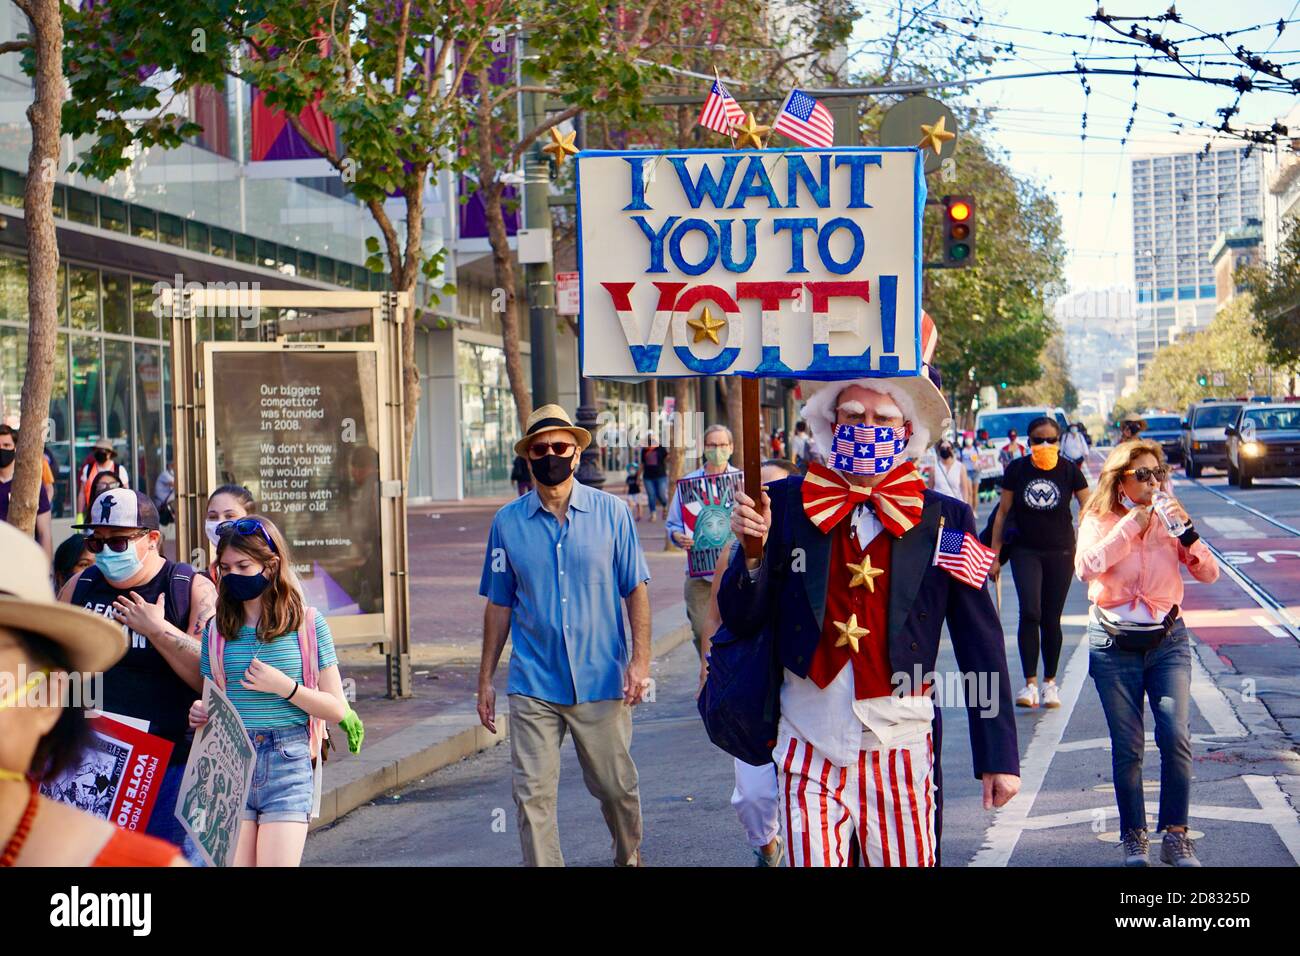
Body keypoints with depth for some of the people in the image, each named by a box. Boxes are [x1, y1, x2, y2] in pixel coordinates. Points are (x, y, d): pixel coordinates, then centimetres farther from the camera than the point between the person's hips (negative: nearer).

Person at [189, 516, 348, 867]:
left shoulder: (307, 623, 1)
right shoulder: (217, 630, 9)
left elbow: (337, 709, 1)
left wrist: (284, 687, -12)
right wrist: (200, 714, -7)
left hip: (288, 763, -2)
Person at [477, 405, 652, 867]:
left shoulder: (611, 512, 1)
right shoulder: (508, 522, 4)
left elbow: (636, 589, 2)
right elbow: (498, 604, 9)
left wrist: (640, 660, -8)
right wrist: (485, 679, 8)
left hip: (602, 681, -1)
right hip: (533, 685, 1)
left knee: (616, 787, 10)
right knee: (532, 795, -5)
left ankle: (630, 858, 36)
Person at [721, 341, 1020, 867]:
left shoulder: (945, 520, -1)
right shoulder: (785, 504, 1)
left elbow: (981, 643, 2)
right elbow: (741, 622, 4)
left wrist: (998, 755, 0)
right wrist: (754, 550, -15)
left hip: (902, 752, 0)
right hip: (809, 750, 1)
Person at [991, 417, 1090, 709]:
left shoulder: (1070, 471, -3)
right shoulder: (1017, 470, -2)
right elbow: (1003, 512, 5)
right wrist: (995, 554, 4)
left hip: (1060, 552, 0)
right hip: (1025, 551, 0)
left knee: (1052, 619, 5)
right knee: (1029, 612, -15)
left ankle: (1050, 682, 19)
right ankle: (1030, 683, -12)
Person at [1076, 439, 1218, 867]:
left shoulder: (1168, 521, 5)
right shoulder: (1098, 522, -1)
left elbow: (1209, 573, -2)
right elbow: (1087, 567, -20)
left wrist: (1186, 527, -15)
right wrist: (1131, 523, -18)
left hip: (1167, 639, 1)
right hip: (1115, 644, -1)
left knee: (1176, 736, -12)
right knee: (1127, 746, -1)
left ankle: (1175, 835, -2)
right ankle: (1134, 836, 12)